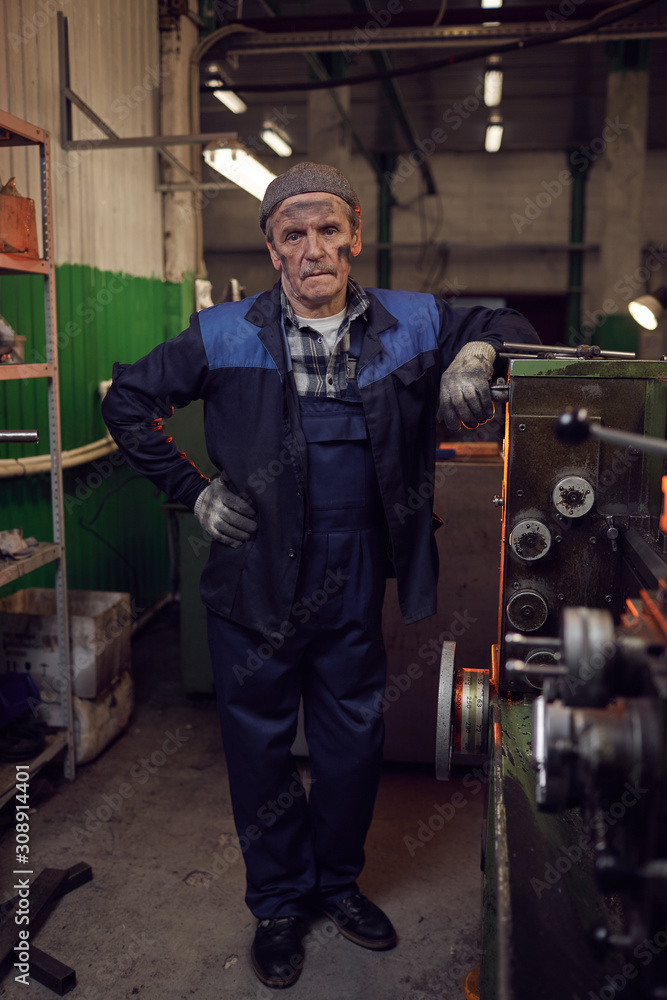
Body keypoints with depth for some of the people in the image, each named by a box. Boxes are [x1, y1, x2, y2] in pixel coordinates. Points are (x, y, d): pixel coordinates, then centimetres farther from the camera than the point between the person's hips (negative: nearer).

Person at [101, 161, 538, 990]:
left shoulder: (410, 324, 0)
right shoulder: (225, 336, -5)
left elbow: (505, 325, 13)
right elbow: (128, 404, 4)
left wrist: (478, 354, -11)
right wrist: (195, 492, -3)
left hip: (355, 582, 2)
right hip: (257, 579, -1)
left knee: (354, 742, 17)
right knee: (260, 746, 12)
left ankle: (337, 882, 44)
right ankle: (277, 902, 36)